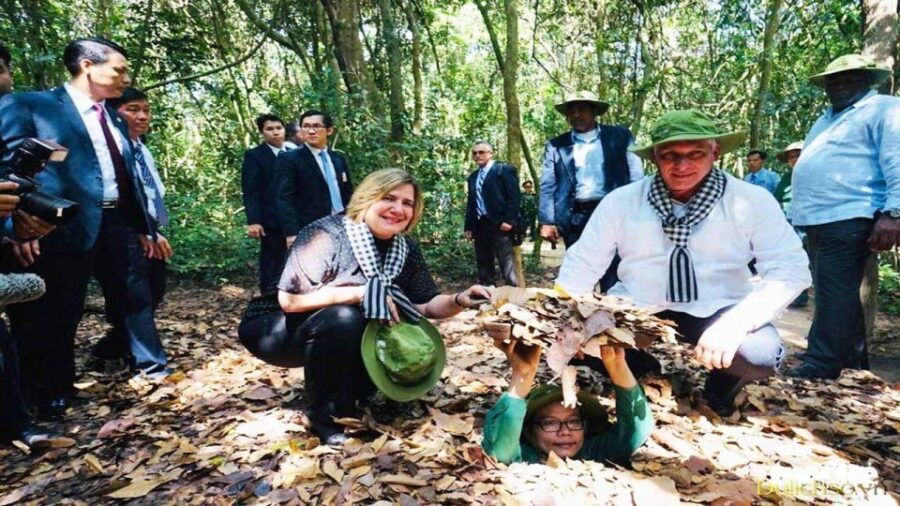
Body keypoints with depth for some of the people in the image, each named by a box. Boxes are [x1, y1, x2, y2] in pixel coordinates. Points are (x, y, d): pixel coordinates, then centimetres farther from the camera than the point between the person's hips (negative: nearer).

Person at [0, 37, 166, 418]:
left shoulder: (115, 119, 17)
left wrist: (147, 227, 19)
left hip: (121, 221, 6)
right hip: (69, 226, -5)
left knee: (138, 297, 13)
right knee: (56, 315, 6)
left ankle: (153, 365, 29)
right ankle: (54, 394, 22)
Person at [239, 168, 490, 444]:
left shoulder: (406, 249, -3)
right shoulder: (326, 235, -24)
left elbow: (426, 305, -1)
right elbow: (290, 299, -33)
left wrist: (459, 301, -22)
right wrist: (364, 292, -37)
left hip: (339, 336, 6)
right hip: (276, 330, -6)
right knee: (342, 319, -35)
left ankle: (345, 401, 7)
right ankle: (323, 417, -13)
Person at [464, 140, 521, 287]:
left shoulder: (505, 169, 0)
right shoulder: (473, 177, 20)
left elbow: (514, 196, -8)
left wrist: (509, 220, -17)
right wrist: (468, 227, 13)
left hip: (499, 224, -7)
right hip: (479, 225, 7)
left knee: (507, 267, -8)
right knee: (483, 265, 9)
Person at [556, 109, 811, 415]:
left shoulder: (752, 201, -6)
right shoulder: (621, 201, -3)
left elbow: (790, 269, -12)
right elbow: (581, 265, -1)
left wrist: (734, 323, -29)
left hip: (716, 313, -1)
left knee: (761, 352, -31)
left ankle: (722, 385, 8)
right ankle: (640, 374, 11)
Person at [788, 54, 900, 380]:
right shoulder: (827, 119, 26)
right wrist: (798, 213, 22)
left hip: (849, 218, -9)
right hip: (818, 220, 9)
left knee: (834, 294, -12)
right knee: (833, 293, 13)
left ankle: (820, 367, -10)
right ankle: (853, 359, 24)